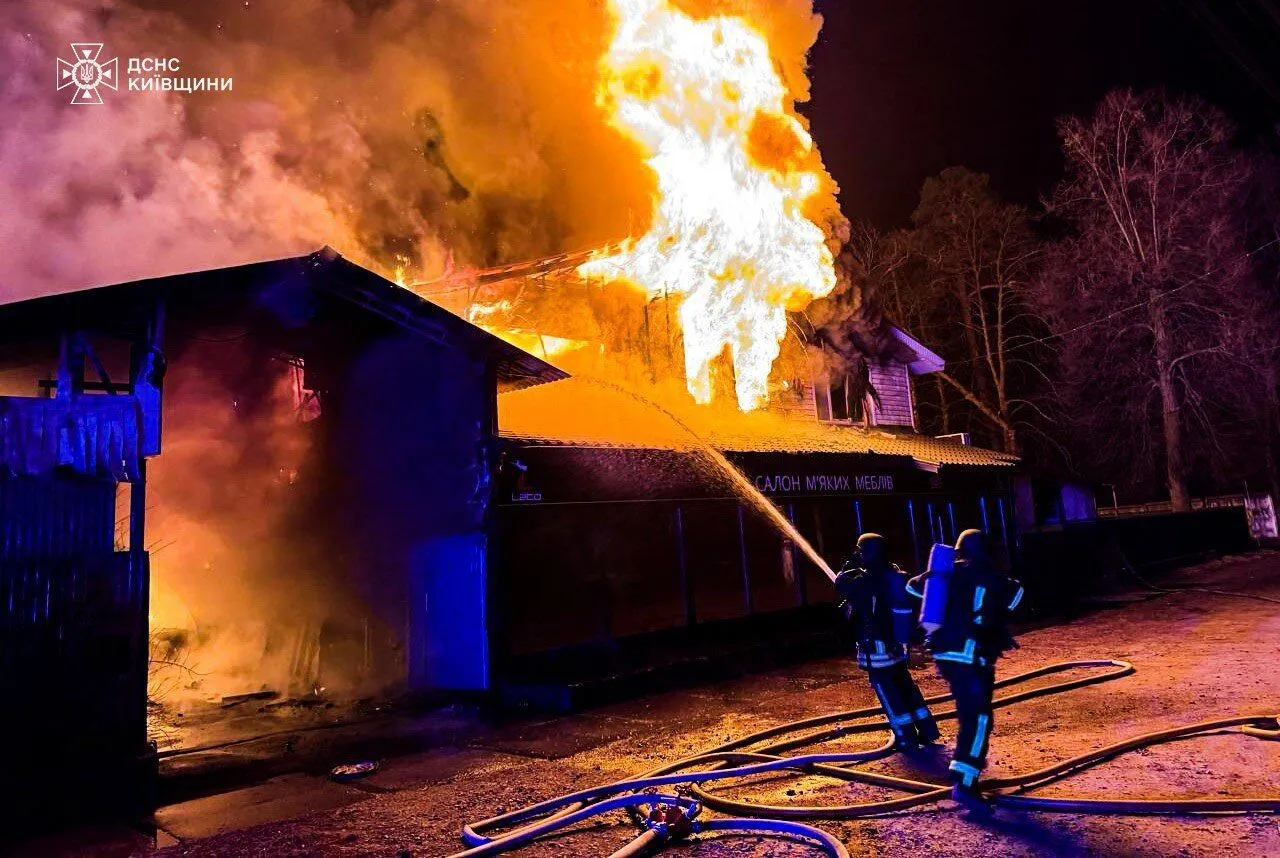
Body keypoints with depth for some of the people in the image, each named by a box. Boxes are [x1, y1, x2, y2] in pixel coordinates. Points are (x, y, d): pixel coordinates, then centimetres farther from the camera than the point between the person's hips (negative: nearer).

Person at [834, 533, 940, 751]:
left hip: (876, 648, -8)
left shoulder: (866, 580, -19)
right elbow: (908, 606, 15)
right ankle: (926, 730, 24)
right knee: (905, 686, 19)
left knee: (887, 692, 1)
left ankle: (906, 737, 3)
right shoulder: (896, 575, 6)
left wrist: (852, 564, 5)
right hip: (897, 644, 8)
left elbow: (840, 584, -5)